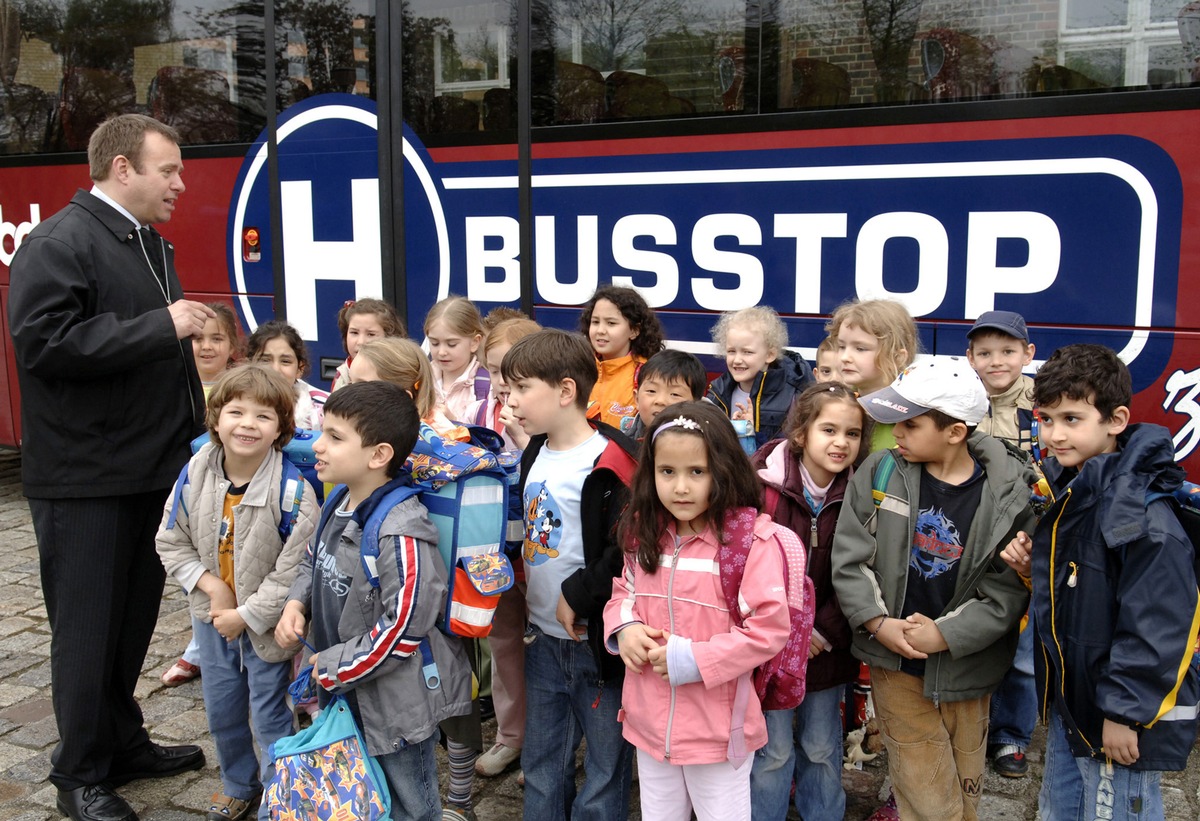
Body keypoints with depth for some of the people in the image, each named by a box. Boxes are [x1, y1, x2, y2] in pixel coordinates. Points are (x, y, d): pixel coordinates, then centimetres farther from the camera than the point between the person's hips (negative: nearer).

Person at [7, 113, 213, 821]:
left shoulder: (152, 246, 16)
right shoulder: (59, 243, -12)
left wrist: (196, 436, 20)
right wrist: (161, 326, -23)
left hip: (154, 470, 8)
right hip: (86, 479, -8)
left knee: (135, 617, 17)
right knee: (89, 627, 4)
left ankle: (124, 744, 33)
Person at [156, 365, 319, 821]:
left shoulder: (292, 489, -25)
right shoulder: (195, 475, -10)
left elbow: (294, 571, -23)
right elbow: (171, 543, 0)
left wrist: (246, 615, -18)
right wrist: (212, 586, -13)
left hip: (265, 622, -5)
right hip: (212, 613, 5)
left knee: (269, 717, 8)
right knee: (221, 712, 20)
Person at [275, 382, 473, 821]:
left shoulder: (400, 534, -30)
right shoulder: (339, 507, 0)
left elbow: (402, 628, -29)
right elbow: (314, 561, 18)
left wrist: (333, 667, -18)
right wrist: (296, 603, -3)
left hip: (397, 701, -9)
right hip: (348, 694, 9)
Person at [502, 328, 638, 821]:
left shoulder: (609, 463, -20)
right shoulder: (534, 455, 7)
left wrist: (578, 595, -19)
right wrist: (533, 602, 10)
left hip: (598, 641, -8)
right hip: (543, 638, 8)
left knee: (604, 773, 9)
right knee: (541, 770, 20)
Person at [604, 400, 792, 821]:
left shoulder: (753, 540, -19)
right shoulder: (645, 534, 1)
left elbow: (770, 628, -20)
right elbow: (622, 592, 15)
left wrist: (692, 659, -22)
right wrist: (624, 628, -7)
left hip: (717, 728, -5)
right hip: (650, 720, 6)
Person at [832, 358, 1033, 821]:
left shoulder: (1009, 495, -11)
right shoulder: (880, 473, -7)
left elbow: (1007, 591, -10)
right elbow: (849, 558, -5)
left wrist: (944, 635, -18)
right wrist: (878, 623, -15)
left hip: (965, 668, 0)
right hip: (896, 665, 0)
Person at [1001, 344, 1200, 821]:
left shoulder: (1141, 512, -23)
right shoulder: (1063, 493, 6)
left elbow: (1158, 624, -24)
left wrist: (1124, 712, -21)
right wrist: (1031, 567, -2)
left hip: (1122, 719, -9)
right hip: (1068, 703, 9)